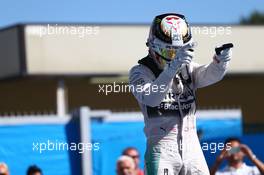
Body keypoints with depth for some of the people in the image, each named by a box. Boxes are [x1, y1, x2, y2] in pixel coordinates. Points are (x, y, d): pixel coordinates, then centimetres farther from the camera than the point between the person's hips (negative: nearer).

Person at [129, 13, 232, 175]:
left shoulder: (187, 69, 12)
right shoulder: (140, 72, -3)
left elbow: (210, 74, -9)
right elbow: (150, 97, -23)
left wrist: (220, 61, -32)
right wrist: (172, 68, -38)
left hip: (192, 149, 5)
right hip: (162, 151, -5)